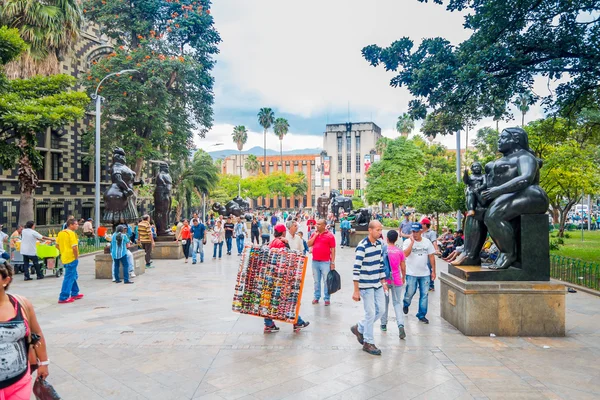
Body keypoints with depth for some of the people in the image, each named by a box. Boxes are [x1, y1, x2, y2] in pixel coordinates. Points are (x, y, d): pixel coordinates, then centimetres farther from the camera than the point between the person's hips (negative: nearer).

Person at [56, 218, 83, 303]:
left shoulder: (61, 233, 9)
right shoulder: (71, 233, -17)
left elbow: (57, 245, 14)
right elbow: (74, 247, -23)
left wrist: (63, 252, 17)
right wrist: (76, 257, -12)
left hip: (64, 258, 9)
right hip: (71, 259, -9)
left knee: (73, 276, 22)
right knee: (69, 278, -3)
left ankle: (75, 293, 32)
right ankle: (63, 298, 0)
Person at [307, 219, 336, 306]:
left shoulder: (330, 235, -6)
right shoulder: (314, 234, 9)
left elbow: (333, 250, -5)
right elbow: (309, 244, 1)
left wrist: (333, 262, -9)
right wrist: (315, 235, -6)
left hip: (325, 262, -4)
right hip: (315, 262, 5)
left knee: (326, 281, 2)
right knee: (316, 281, 13)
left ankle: (327, 299, 10)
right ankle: (316, 297, 23)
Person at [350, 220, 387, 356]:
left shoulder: (379, 244, 6)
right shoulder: (362, 247, -19)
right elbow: (356, 269, -19)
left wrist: (383, 281, 15)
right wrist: (356, 290, -19)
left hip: (377, 284, 8)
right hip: (366, 285, -8)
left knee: (380, 310, 10)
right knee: (371, 313, -1)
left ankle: (359, 328, 30)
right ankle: (368, 343, 16)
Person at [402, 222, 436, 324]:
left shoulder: (427, 242, 2)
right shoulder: (408, 241, -7)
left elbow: (431, 256, 8)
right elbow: (405, 254, -24)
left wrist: (433, 271, 6)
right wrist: (412, 241, -24)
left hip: (425, 273, 3)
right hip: (411, 273, -3)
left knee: (424, 294, 5)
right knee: (410, 292, 4)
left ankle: (421, 315, 17)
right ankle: (406, 304, 37)